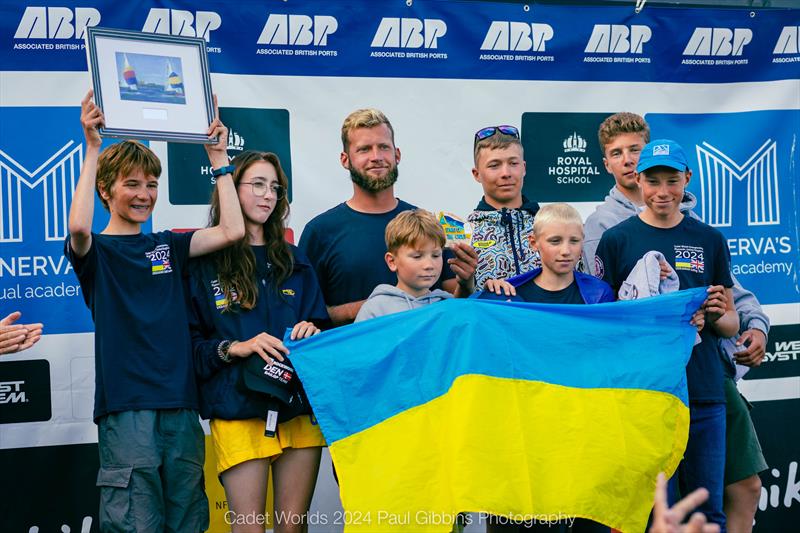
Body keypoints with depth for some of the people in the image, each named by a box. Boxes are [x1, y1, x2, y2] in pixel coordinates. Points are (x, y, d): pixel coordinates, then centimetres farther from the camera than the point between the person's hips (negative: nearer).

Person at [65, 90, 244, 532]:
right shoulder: (96, 251, 3)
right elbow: (78, 227, -21)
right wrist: (93, 149, -19)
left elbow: (232, 231, 2)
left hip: (180, 405, 5)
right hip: (125, 408, -4)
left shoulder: (168, 246, 15)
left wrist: (218, 156, 3)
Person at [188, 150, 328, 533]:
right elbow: (189, 342, -2)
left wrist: (312, 333, -6)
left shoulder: (294, 262, 13)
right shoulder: (203, 264, 1)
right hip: (238, 413, -3)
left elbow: (322, 325, 16)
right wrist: (236, 348, -16)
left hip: (300, 410, 4)